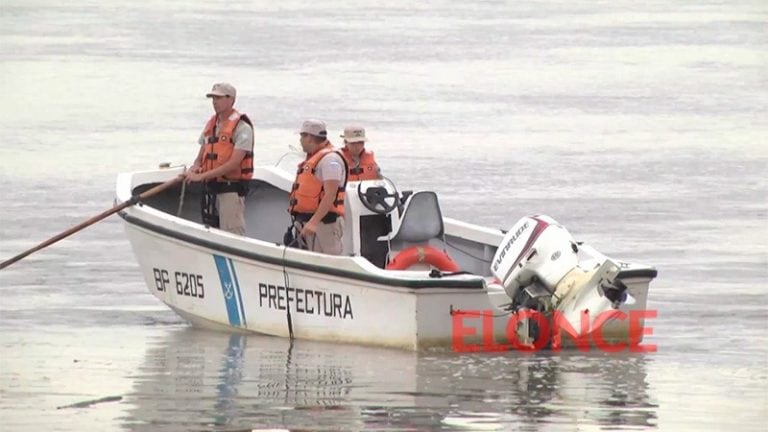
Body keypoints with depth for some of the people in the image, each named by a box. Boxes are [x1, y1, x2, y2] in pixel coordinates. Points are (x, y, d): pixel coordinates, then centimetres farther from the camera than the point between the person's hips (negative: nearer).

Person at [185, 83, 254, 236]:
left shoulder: (242, 127, -11)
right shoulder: (211, 124, 14)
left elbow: (234, 163, -19)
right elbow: (201, 156, 20)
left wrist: (202, 176, -21)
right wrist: (195, 167, -5)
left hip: (231, 189, -8)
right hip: (210, 188, 8)